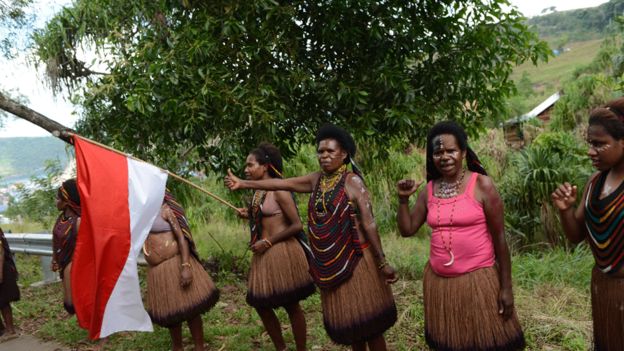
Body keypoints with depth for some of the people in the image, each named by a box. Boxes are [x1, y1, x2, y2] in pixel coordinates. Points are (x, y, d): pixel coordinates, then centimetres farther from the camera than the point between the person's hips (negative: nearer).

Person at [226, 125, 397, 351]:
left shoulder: (352, 181, -10)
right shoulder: (317, 180, 6)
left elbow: (369, 223, -14)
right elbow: (283, 183, 8)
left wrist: (382, 263, -17)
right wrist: (243, 184, 6)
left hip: (354, 260, -6)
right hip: (330, 264, 6)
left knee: (365, 318, 0)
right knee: (345, 319, 14)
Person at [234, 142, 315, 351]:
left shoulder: (278, 190, -13)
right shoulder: (257, 192, 10)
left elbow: (296, 225, -16)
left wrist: (268, 242, -16)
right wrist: (249, 215, 1)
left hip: (282, 252, -9)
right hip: (264, 254, 9)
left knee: (291, 306, 5)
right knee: (261, 304, 14)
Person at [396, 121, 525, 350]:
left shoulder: (482, 185, -9)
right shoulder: (429, 190, 4)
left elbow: (499, 238, -8)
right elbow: (407, 230, 7)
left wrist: (506, 287, -9)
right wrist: (403, 199, -7)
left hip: (477, 280, -4)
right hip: (438, 281, 4)